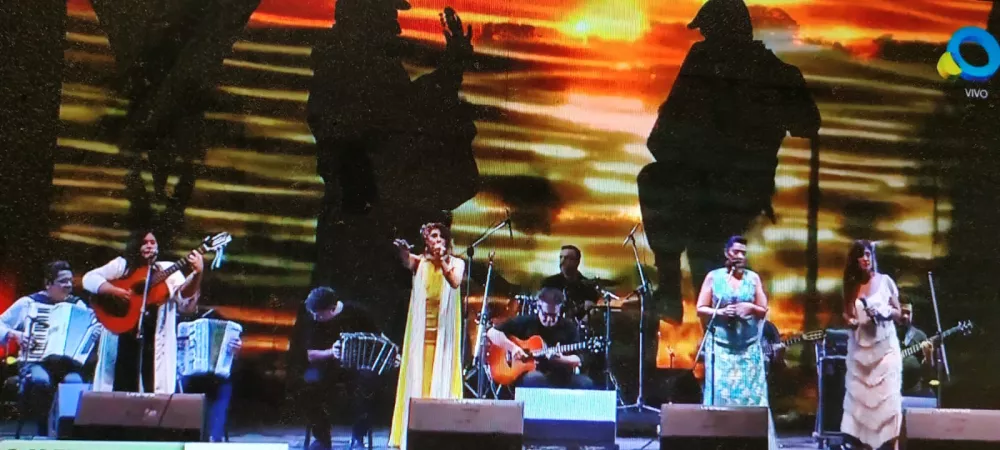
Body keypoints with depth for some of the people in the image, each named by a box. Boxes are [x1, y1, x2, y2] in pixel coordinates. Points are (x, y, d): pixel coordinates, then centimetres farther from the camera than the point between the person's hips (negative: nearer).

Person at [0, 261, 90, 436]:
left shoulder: (78, 305, 12)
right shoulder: (28, 303, 7)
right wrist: (14, 334, -9)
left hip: (67, 362, 1)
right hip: (36, 361, -1)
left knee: (74, 382, -36)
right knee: (40, 379, -38)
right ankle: (43, 428, -16)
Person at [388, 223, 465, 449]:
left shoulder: (456, 263, 6)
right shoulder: (420, 262, 5)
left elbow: (455, 282, -14)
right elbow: (407, 262, -19)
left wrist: (442, 261, -18)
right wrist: (403, 250, -39)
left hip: (444, 332, 0)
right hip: (421, 331, 0)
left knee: (441, 378, -3)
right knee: (417, 378, -2)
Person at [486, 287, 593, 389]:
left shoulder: (569, 327, 8)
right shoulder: (526, 322, 4)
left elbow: (578, 360, 1)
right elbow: (492, 333, 1)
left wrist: (561, 359, -20)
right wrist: (512, 347, -14)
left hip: (560, 377, 2)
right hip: (527, 376, -2)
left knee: (586, 384, -26)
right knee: (536, 379, -38)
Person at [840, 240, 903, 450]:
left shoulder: (885, 281, 2)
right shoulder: (850, 285, 8)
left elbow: (898, 313, 3)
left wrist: (883, 312, -16)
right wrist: (850, 321, -8)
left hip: (884, 346, -2)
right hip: (859, 348, 3)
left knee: (887, 396, -8)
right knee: (859, 397, 0)